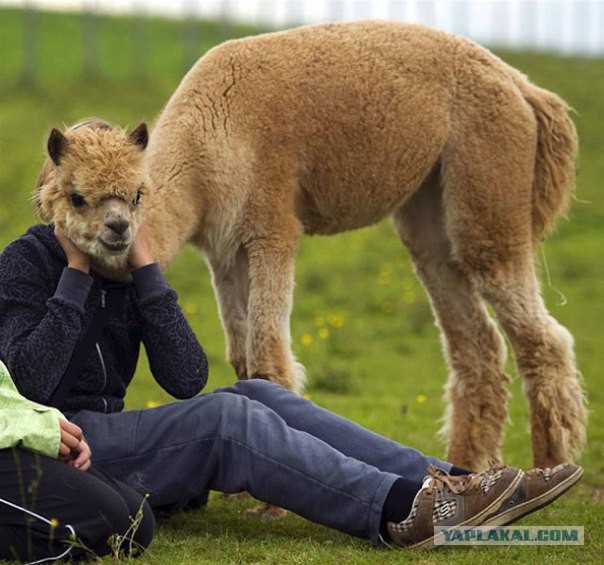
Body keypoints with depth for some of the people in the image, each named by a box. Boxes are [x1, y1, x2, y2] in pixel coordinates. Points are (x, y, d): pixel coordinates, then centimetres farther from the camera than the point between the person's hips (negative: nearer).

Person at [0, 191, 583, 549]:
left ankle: (444, 483, -22)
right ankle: (398, 509, -37)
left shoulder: (125, 267, 11)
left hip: (111, 439, 7)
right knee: (223, 416, -25)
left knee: (256, 395, -11)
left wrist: (145, 271, -9)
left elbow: (187, 379, -2)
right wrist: (76, 273, -18)